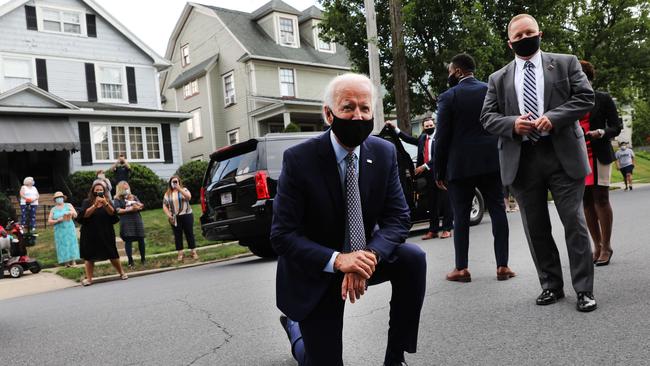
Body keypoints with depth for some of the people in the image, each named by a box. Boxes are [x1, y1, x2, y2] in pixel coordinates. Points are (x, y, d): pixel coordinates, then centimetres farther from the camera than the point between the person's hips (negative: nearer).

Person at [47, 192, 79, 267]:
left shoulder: (68, 205, 7)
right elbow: (49, 221, 5)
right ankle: (66, 262, -3)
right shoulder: (53, 209, 9)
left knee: (71, 243, -3)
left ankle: (73, 261, -1)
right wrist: (58, 220, -12)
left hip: (70, 229, 0)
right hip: (60, 230, 0)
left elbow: (75, 215, 1)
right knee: (63, 245, -4)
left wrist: (71, 213, -20)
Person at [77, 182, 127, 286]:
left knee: (112, 254, 6)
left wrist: (105, 204, -24)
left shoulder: (107, 201, 6)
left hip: (106, 233, 1)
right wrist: (95, 205, -24)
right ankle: (89, 278, 3)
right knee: (90, 256, -2)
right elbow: (84, 214, -14)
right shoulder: (87, 202, 1)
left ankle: (122, 273, 19)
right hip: (90, 234, -1)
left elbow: (112, 213, -9)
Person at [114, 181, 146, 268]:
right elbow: (118, 210, -9)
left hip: (137, 221, 4)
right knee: (128, 241, -8)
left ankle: (143, 259, 17)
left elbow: (142, 206, 9)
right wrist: (129, 209, -15)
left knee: (141, 239, 4)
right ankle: (130, 261, -4)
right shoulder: (117, 199, 5)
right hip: (126, 223, -4)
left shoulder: (134, 196, 17)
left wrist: (133, 201, -7)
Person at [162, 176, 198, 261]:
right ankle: (180, 253, 9)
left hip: (186, 216, -1)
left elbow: (189, 197, -15)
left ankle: (193, 252, 8)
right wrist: (169, 215, -6)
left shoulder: (184, 190, 5)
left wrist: (179, 189, -20)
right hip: (174, 218, 1)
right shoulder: (167, 194, 8)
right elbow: (164, 206, 7)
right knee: (177, 235, 3)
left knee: (189, 233, 2)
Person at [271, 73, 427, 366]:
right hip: (315, 269, -3)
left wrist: (370, 255, -29)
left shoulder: (384, 152, -9)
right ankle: (295, 327, 35)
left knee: (413, 258, -23)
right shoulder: (298, 159, -21)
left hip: (362, 256, 3)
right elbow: (282, 235, -21)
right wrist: (337, 260, -36)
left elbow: (398, 217, -9)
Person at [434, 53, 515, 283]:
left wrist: (438, 171, 1)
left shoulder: (448, 97, -5)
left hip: (460, 165, -3)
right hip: (492, 161, 3)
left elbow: (442, 137, -6)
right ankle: (502, 265, 8)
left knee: (461, 216, 4)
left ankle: (461, 268, 7)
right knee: (497, 211, 7)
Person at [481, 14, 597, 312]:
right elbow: (487, 117, 7)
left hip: (562, 155, -2)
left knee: (574, 223, 0)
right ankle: (551, 286, 21)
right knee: (536, 228, 8)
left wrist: (553, 117, -15)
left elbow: (586, 97, 1)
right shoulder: (498, 79, 13)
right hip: (521, 161, 2)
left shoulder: (566, 63, 9)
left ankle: (584, 289, 11)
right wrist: (513, 124, -13)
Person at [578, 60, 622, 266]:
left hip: (599, 155, -3)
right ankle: (597, 246, 13)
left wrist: (601, 133, -17)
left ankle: (606, 246, 4)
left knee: (601, 199, -5)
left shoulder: (603, 99, 3)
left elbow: (617, 126, 2)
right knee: (586, 201, 4)